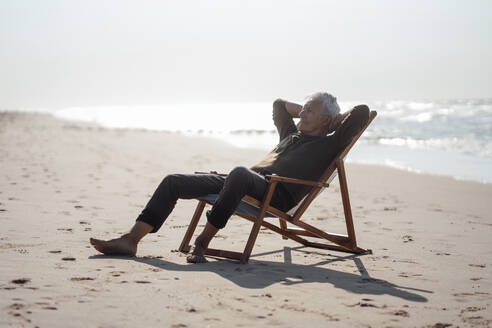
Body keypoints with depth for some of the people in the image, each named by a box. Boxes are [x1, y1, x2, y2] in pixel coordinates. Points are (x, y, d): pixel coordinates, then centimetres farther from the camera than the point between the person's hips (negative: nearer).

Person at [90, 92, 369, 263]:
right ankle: (131, 240, -12)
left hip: (277, 193, -8)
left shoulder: (328, 144, 10)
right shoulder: (292, 134, 33)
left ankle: (203, 241, -37)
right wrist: (307, 110, 43)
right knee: (174, 181, -4)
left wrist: (337, 119, 16)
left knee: (240, 174, -44)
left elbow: (362, 112, -1)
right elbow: (279, 104, 51)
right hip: (248, 182, 9)